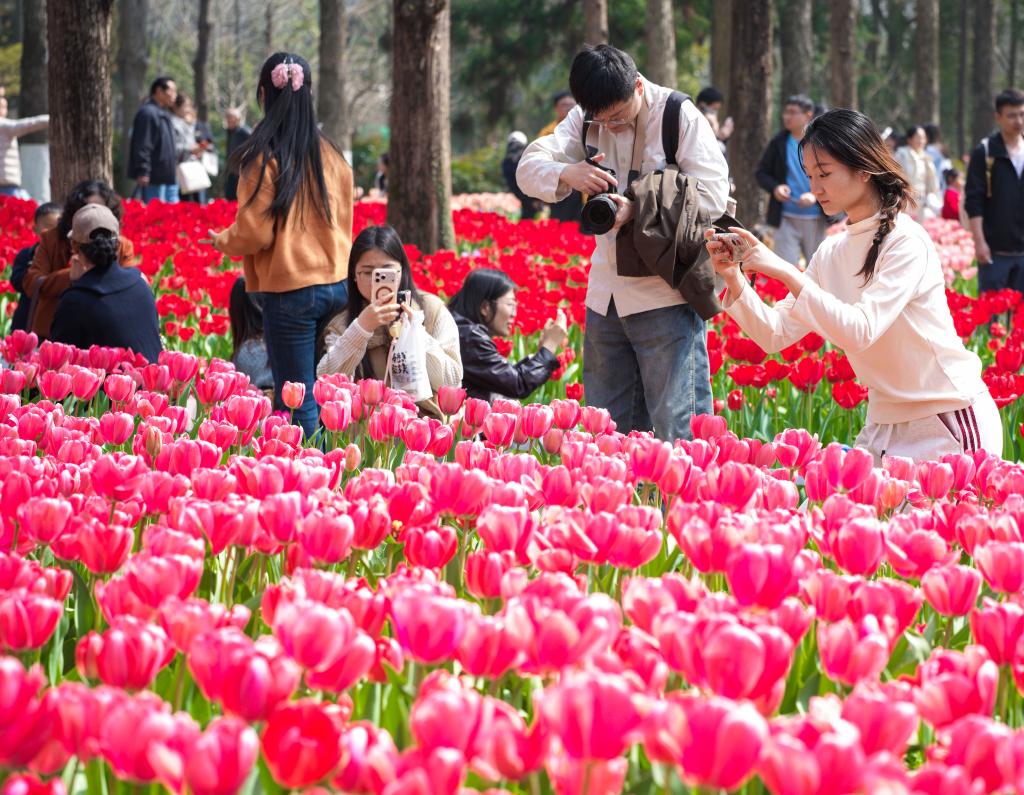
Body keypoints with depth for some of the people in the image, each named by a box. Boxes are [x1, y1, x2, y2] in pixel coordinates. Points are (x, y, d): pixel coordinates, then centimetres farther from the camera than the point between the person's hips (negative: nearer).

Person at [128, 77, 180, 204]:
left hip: (169, 177, 11)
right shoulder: (148, 113, -15)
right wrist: (143, 173, -23)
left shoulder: (164, 114, 19)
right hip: (154, 178, -11)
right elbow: (142, 147, -20)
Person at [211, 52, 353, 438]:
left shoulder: (264, 156, -10)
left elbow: (255, 232, -9)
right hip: (337, 286, 5)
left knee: (298, 405, 0)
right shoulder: (331, 155, 7)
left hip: (290, 291, -5)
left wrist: (222, 240, 11)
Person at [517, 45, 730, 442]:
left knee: (677, 427, -8)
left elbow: (713, 196, -14)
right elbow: (529, 169, 0)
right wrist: (566, 175, -24)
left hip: (667, 294, -6)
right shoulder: (586, 118, 6)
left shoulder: (681, 117, -9)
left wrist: (636, 209, -25)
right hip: (606, 293, 6)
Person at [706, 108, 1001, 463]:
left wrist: (786, 272, -29)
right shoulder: (831, 253, 7)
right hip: (884, 427, 7)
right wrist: (734, 277, -9)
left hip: (951, 422, -7)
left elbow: (862, 330, -27)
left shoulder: (906, 241, -15)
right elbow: (776, 334, 4)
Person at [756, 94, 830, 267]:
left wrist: (815, 195, -19)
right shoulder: (778, 143, 5)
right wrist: (775, 187, -10)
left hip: (816, 219, -1)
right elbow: (762, 173, 10)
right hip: (785, 218, 1)